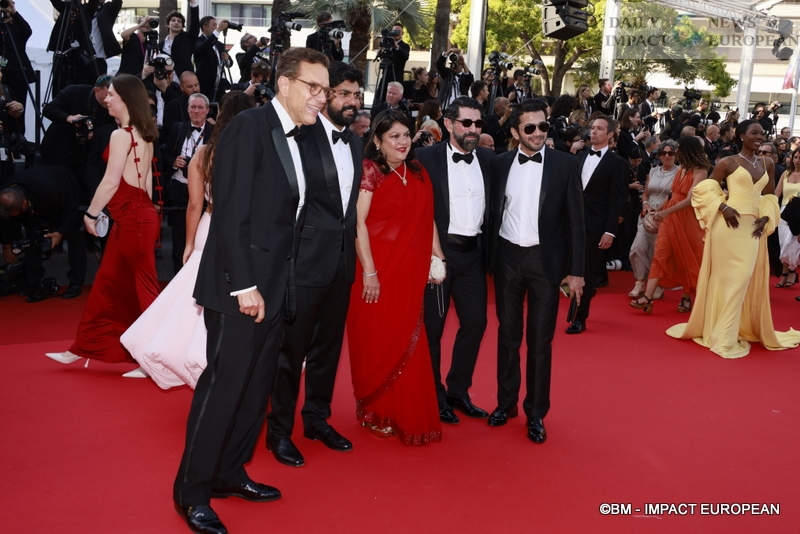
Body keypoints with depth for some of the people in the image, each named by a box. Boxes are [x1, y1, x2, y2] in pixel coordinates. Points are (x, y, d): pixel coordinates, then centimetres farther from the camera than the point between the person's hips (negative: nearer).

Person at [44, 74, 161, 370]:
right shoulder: (144, 134, 13)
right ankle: (84, 348, 26)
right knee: (107, 284, 15)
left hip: (132, 218, -9)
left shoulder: (121, 134, -14)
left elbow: (111, 181, -16)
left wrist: (91, 214, -6)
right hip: (140, 214, 9)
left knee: (141, 287, -1)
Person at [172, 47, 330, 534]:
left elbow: (286, 215, 11)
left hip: (276, 287, 9)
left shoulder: (295, 137, 14)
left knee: (257, 388, 15)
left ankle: (230, 473, 30)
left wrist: (282, 284, 6)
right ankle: (192, 492, 13)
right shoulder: (249, 127, -11)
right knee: (222, 387, -2)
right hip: (242, 286, -8)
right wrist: (244, 285, -20)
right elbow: (230, 213, -18)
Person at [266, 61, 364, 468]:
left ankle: (317, 418, 33)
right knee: (291, 347, 4)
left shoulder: (356, 144, 12)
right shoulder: (302, 136, -11)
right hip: (306, 260, -7)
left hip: (342, 261, 7)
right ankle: (279, 430, 19)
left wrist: (351, 246, 9)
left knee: (328, 344, 17)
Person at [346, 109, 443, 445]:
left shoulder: (418, 173, 12)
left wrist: (437, 256, 4)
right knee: (378, 341, 5)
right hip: (379, 268, -5)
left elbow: (427, 219, 14)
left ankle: (407, 414, 23)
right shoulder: (370, 170, -6)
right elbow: (358, 223, -13)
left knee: (408, 343, 10)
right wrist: (369, 272, -18)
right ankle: (374, 411, 21)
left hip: (412, 270, 5)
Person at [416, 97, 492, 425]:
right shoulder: (427, 158, -6)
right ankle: (434, 396, 20)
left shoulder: (488, 160, 7)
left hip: (473, 253, 5)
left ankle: (458, 391, 25)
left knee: (475, 321, 8)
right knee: (432, 326, 5)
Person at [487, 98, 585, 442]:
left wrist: (576, 270, -5)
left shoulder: (565, 164, -4)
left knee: (540, 339, 4)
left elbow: (575, 220, -3)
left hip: (545, 259, -2)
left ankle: (536, 412, 17)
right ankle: (506, 402, 27)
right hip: (507, 257, 2)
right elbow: (493, 211, 6)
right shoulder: (500, 164, 2)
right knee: (508, 334, 13)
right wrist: (490, 259, 2)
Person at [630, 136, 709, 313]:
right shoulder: (681, 168, 11)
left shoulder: (700, 171, -11)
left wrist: (666, 211, -24)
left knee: (687, 258, 7)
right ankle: (648, 297, -14)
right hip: (670, 216, 6)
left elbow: (689, 200, -20)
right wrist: (661, 209, 9)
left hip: (686, 218, -6)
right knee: (660, 254, -6)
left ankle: (687, 297, 21)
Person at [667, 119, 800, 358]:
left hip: (753, 228, 5)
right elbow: (705, 188, 0)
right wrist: (723, 207, -13)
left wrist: (766, 218, 1)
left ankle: (745, 328, 26)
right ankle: (723, 335, 9)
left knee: (748, 279, 9)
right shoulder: (728, 163, -3)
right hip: (730, 224, -5)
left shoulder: (768, 164, 11)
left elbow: (770, 197, 18)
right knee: (727, 277, -1)